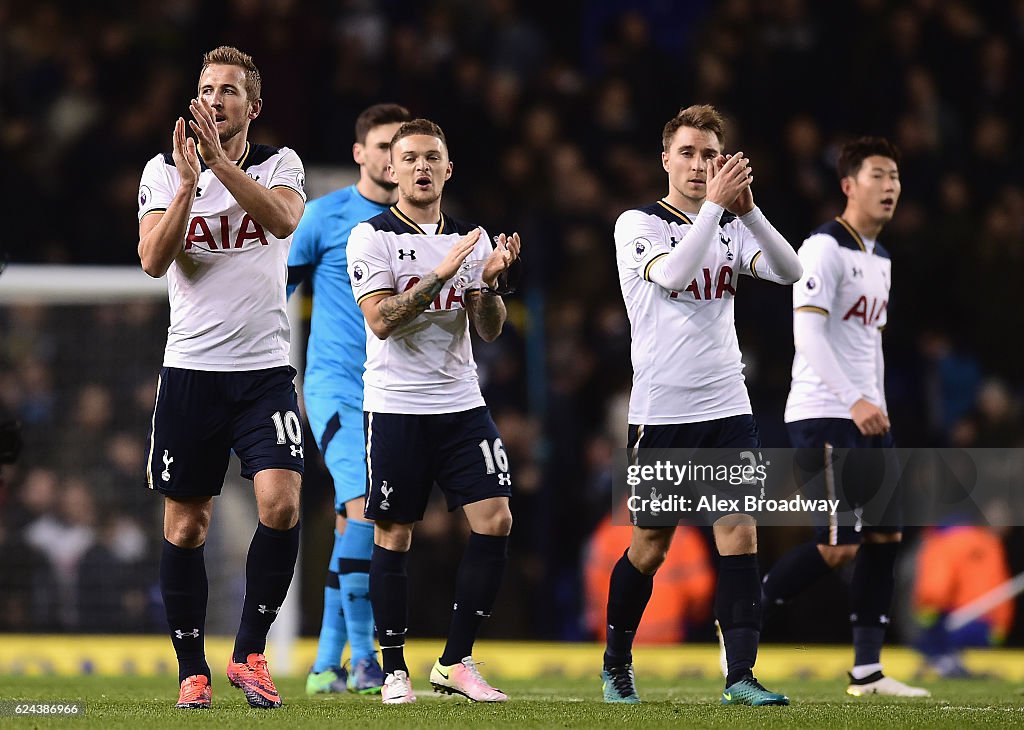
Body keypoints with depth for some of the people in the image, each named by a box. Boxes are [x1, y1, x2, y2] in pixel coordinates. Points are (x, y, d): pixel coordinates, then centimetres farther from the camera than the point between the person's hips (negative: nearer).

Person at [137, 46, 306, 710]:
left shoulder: (279, 165, 4)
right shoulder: (163, 173, 4)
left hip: (265, 369, -1)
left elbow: (284, 219, -19)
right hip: (191, 370, 1)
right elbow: (154, 260, -10)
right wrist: (187, 185, -21)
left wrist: (220, 160, -27)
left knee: (281, 506, -17)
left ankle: (250, 654, -3)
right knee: (186, 527, 2)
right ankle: (192, 670, 13)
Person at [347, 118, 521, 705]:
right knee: (393, 537, -1)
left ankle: (456, 662, 2)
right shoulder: (372, 237, -4)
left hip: (461, 403, 4)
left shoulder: (471, 238, 10)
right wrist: (440, 275, -23)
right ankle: (395, 670, 10)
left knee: (495, 521, -7)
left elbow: (490, 330, 6)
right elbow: (381, 321, -15)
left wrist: (492, 282, -13)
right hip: (396, 407, -4)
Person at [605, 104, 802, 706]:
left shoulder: (732, 227, 11)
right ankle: (617, 665, 24)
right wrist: (715, 204, -23)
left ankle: (742, 675, -10)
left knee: (740, 533, -9)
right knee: (651, 545, 5)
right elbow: (672, 275, -22)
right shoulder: (638, 226, -2)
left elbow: (790, 271, -6)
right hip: (662, 412, -3)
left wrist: (747, 209, -17)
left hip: (728, 408, 3)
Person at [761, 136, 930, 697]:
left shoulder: (880, 259, 18)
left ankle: (867, 671, 6)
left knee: (884, 537, 4)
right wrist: (855, 401, -29)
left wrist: (879, 409, 19)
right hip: (823, 416, -9)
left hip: (866, 420, 9)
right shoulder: (825, 248, -11)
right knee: (838, 546, -13)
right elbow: (808, 334, -21)